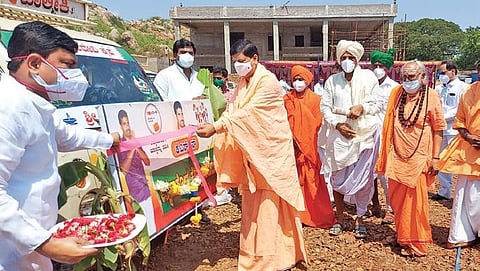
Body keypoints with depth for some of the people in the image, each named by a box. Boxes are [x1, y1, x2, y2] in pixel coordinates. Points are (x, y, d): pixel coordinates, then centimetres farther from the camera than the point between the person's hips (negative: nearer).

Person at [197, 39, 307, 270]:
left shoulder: (268, 81, -14)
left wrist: (216, 127, -28)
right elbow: (232, 111, 1)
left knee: (271, 204, 0)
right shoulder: (243, 83, 11)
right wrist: (212, 127, -15)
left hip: (270, 151, -7)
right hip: (251, 152, 8)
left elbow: (247, 113, -23)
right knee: (252, 204, 12)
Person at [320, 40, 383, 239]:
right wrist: (337, 124, -9)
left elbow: (378, 104, 5)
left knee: (363, 177, 2)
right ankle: (340, 218, 22)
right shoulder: (332, 80, 7)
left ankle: (360, 219, 18)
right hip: (339, 134, 1)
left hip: (365, 133, -1)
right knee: (337, 176, 6)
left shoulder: (369, 77, 4)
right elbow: (325, 107, 5)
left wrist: (362, 107, -13)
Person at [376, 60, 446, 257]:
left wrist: (435, 158, -8)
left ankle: (416, 244, 20)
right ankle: (403, 236, 35)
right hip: (397, 157, 4)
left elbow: (438, 129, -5)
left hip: (418, 158, -4)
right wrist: (387, 153, 10)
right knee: (396, 199, 13)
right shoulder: (396, 93, 3)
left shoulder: (431, 97, -7)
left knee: (415, 201, 3)